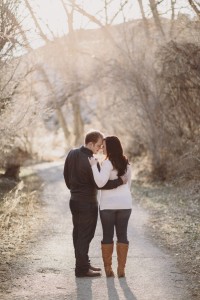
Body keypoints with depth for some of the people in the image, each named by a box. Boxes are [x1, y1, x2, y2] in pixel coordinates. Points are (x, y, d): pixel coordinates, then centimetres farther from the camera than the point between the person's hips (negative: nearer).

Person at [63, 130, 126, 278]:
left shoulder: (72, 154, 2)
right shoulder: (90, 162, -24)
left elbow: (66, 175, 13)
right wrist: (120, 181, -18)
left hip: (75, 200, 9)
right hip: (88, 203, -9)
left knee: (78, 234, 15)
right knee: (85, 236, -1)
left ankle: (83, 264, 27)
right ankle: (82, 269, 4)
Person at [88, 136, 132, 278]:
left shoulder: (108, 163, -12)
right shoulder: (126, 163, 9)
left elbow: (100, 183, -22)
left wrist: (94, 166, -16)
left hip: (108, 203, -4)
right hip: (124, 203, 5)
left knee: (107, 236, 5)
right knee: (122, 235, 7)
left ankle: (108, 268, 7)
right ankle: (121, 269, 5)